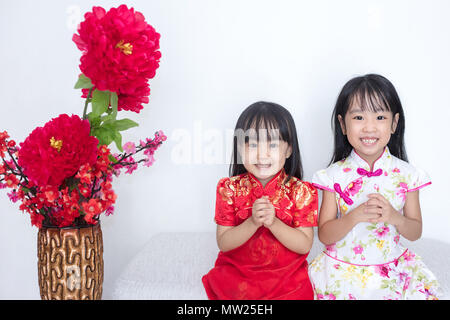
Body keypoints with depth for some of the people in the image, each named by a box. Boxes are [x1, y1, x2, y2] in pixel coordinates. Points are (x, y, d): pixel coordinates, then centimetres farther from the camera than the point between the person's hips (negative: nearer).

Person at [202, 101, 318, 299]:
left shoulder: (300, 191, -5)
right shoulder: (230, 188, -3)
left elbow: (304, 245, -8)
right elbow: (223, 243, -5)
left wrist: (273, 223, -23)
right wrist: (252, 223, -22)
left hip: (287, 276, 0)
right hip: (237, 273, 0)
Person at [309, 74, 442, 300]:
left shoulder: (406, 174, -4)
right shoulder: (335, 175, -8)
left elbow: (415, 232, 2)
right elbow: (324, 235, -7)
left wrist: (394, 217, -18)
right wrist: (355, 216, -24)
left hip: (391, 271, 1)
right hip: (342, 274, -1)